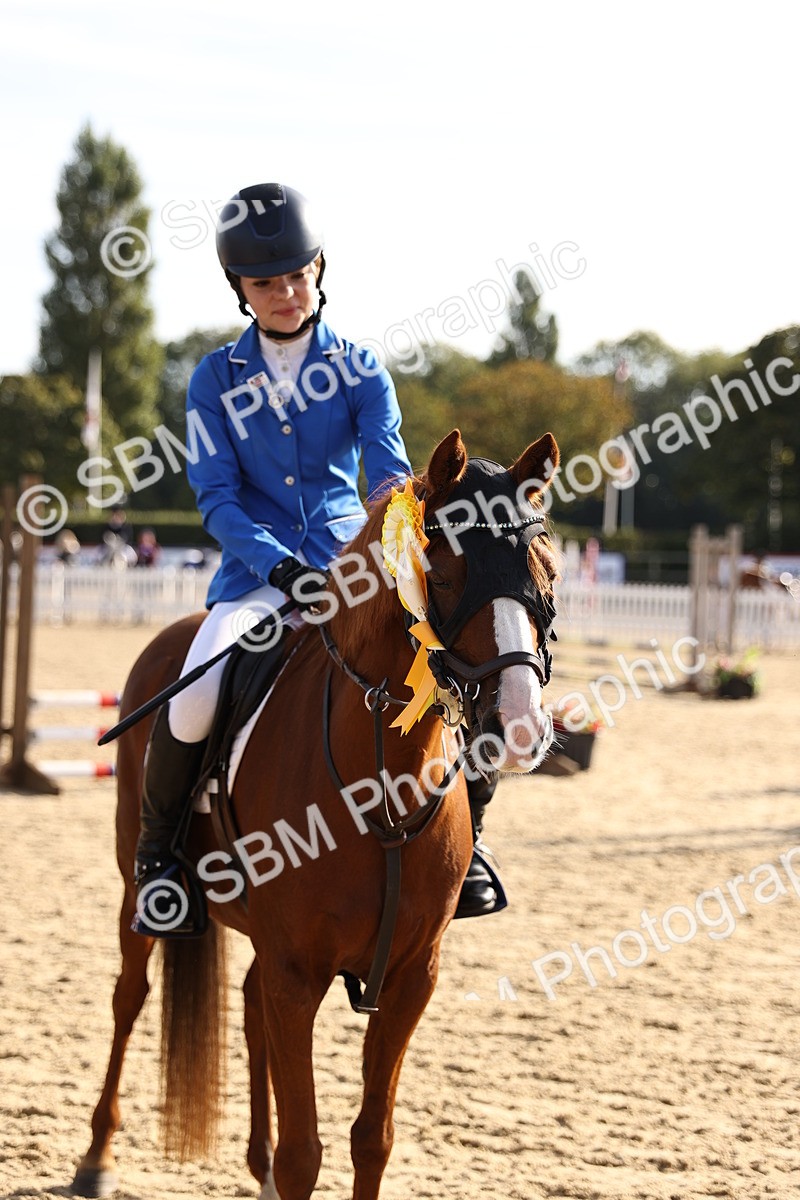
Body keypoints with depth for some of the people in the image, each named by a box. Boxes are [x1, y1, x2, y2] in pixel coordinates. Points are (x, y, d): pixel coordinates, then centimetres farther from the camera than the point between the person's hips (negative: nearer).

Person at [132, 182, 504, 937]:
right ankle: (158, 855, -1)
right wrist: (278, 565, -20)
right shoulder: (216, 379, 4)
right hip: (257, 571, -1)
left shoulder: (359, 370, 5)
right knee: (191, 704, -27)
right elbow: (216, 497, -4)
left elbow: (388, 471, -7)